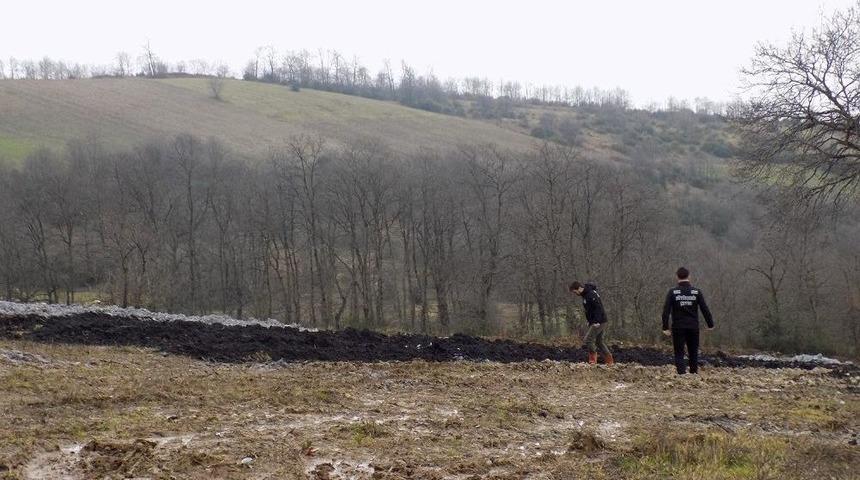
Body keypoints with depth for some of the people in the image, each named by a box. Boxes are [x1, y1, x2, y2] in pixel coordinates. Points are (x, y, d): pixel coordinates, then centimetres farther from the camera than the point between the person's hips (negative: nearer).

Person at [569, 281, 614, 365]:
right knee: (599, 341, 15)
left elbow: (598, 308, -25)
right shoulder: (585, 295, 13)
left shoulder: (591, 294, -18)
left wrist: (597, 321, -29)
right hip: (596, 322, 11)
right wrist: (589, 321, 16)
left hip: (599, 322, -11)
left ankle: (593, 360, -4)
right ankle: (609, 361, 19)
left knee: (588, 339, -11)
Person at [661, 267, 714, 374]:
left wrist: (665, 327, -6)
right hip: (693, 328, 2)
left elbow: (666, 310, -9)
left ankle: (682, 374, -12)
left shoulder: (672, 292, -4)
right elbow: (705, 309, 0)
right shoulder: (697, 291, 0)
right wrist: (710, 324, 9)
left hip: (678, 328, -2)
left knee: (679, 354, 2)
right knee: (693, 353, 15)